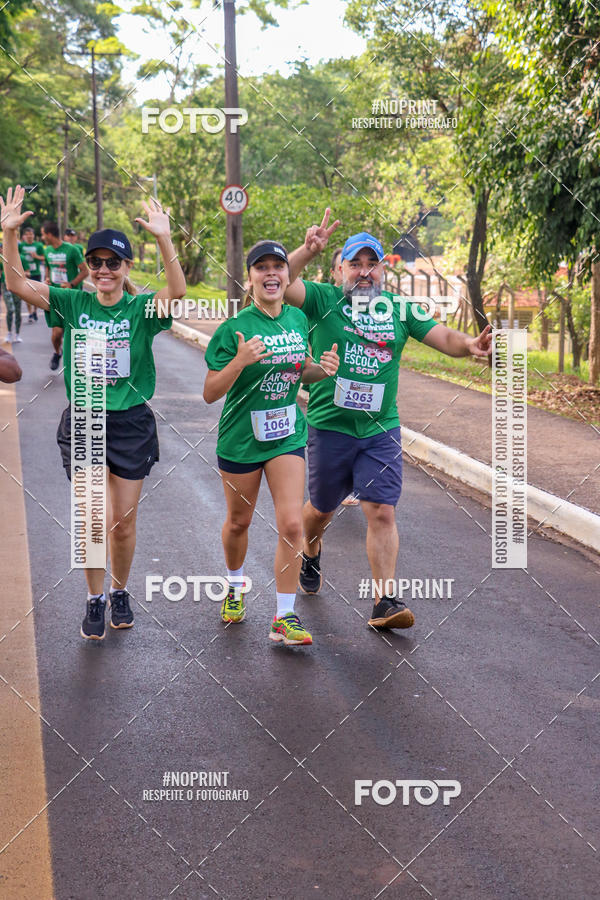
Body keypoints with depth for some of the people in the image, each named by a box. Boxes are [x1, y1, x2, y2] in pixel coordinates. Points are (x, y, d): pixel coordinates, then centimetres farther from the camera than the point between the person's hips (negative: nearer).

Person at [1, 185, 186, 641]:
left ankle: (120, 592, 32)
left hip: (131, 423, -1)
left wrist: (164, 238, -37)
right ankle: (95, 599, 20)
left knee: (124, 521, 9)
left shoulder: (142, 309, -5)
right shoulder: (74, 304, 0)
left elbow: (178, 290, -25)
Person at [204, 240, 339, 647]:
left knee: (292, 525, -8)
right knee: (239, 522, 16)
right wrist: (240, 360, -29)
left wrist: (323, 369, -6)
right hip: (241, 439, -2)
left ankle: (285, 618, 1)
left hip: (287, 436, 3)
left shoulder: (299, 319, 1)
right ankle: (236, 586, 45)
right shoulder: (234, 328, -13)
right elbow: (210, 393, -13)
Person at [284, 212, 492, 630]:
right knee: (322, 509, 16)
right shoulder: (325, 299, -4)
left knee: (382, 512, -6)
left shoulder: (401, 309, 5)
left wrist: (469, 344, -25)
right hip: (330, 427, -1)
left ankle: (385, 602, -4)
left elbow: (443, 337, -2)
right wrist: (308, 250, -36)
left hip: (382, 431, 1)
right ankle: (311, 554, 48)